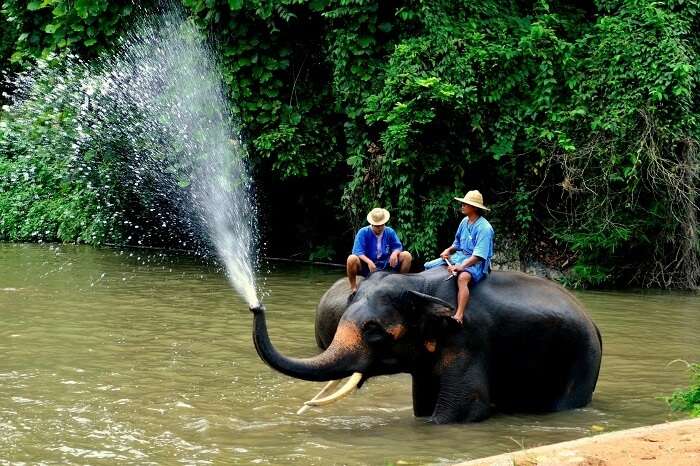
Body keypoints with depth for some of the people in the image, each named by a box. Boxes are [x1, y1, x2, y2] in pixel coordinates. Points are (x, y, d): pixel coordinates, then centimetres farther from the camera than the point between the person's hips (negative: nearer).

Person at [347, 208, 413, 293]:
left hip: (386, 266, 3)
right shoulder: (363, 232, -7)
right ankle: (353, 288, -13)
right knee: (352, 259, -33)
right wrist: (369, 262, -34)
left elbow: (398, 247, 3)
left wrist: (395, 253, -23)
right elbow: (358, 252, -17)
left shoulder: (390, 232, 3)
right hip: (368, 267, -3)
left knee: (407, 255, -12)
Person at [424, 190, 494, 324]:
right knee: (428, 267, 7)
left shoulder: (484, 228, -17)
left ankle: (459, 317, -53)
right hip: (459, 256, 9)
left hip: (477, 263, -9)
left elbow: (478, 256, -24)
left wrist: (461, 267, -33)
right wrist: (449, 250, 1)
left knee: (462, 277, -41)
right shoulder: (465, 221, 8)